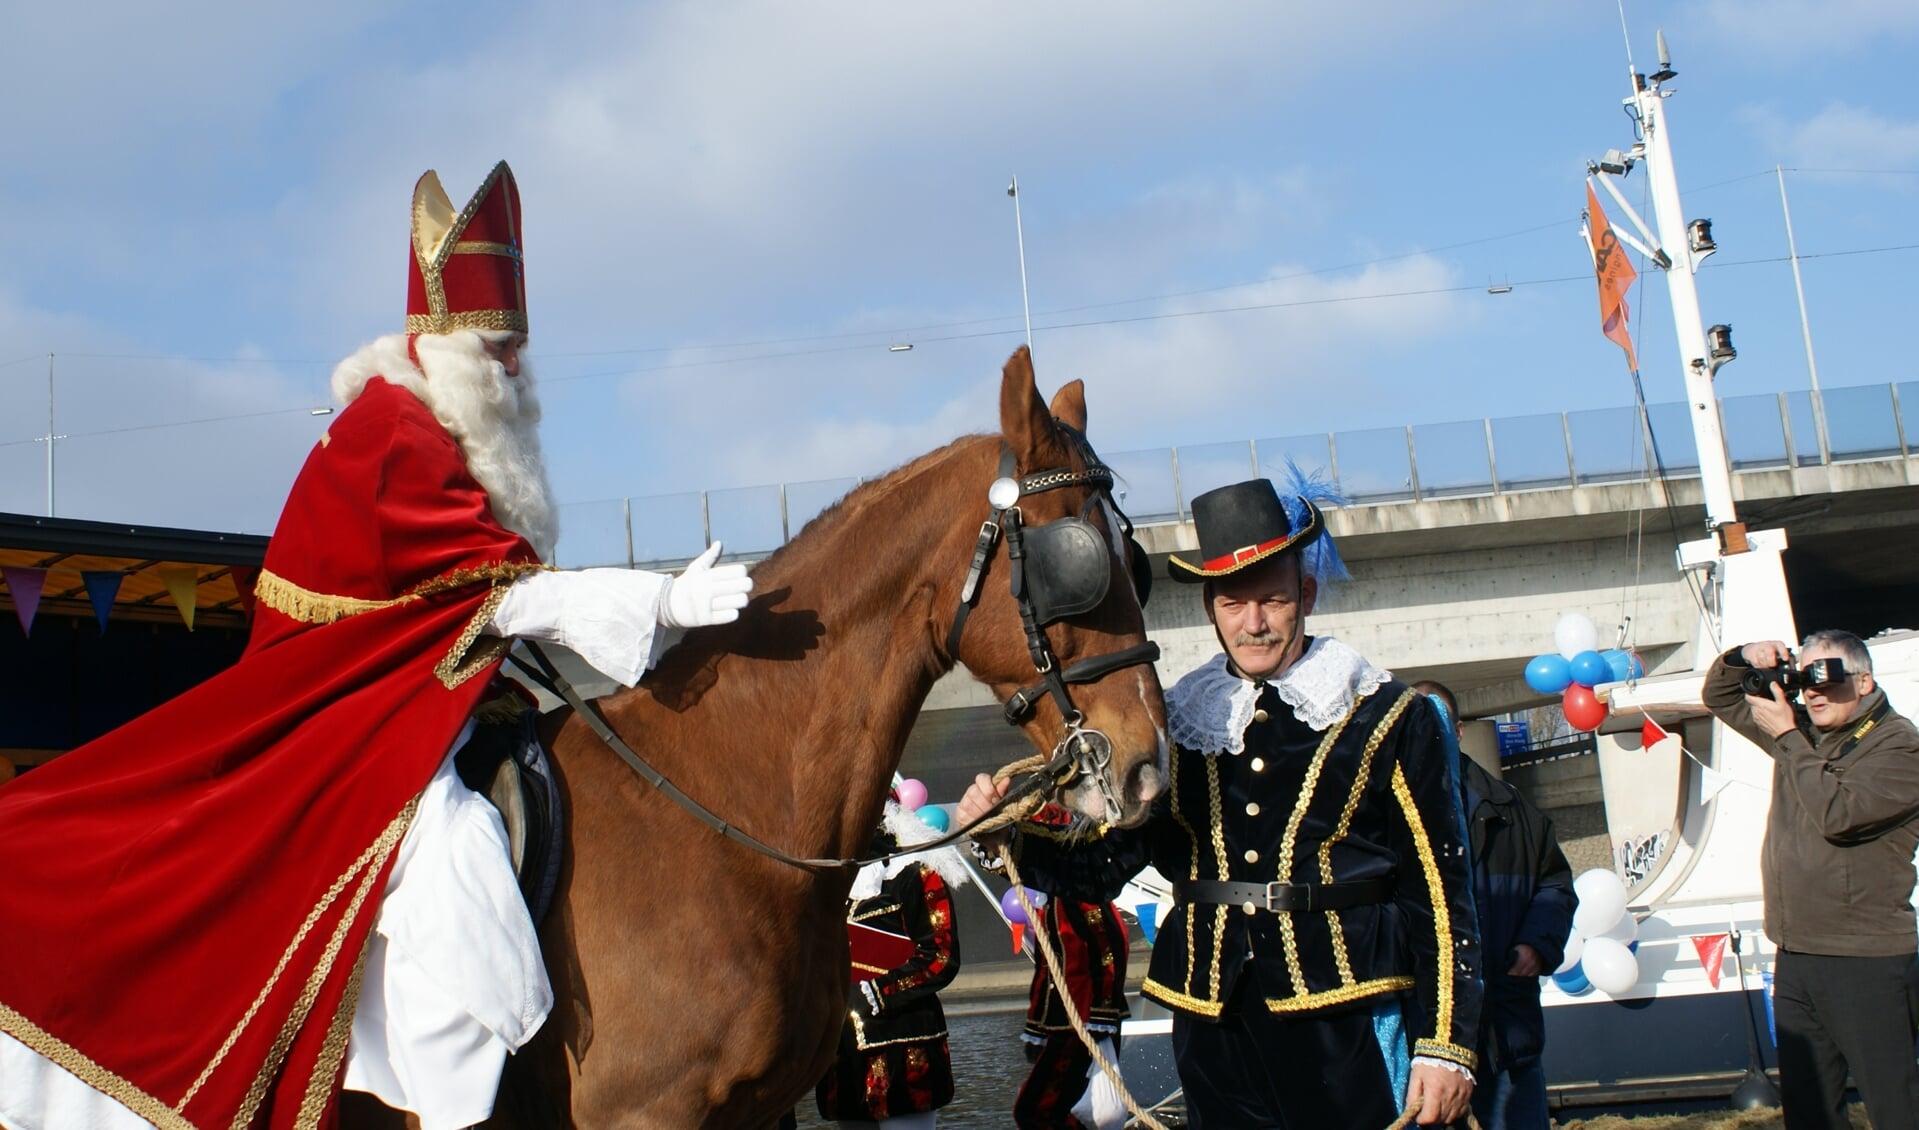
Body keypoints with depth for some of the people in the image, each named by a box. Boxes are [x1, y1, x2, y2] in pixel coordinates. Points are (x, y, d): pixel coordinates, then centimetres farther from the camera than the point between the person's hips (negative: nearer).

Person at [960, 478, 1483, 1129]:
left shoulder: (1390, 720, -1)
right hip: (1214, 1029, 3)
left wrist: (1446, 1043, -6)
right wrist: (1008, 836, -7)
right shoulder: (1178, 723, 7)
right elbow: (1103, 863, 10)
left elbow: (1441, 891, -2)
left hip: (1351, 1027, -3)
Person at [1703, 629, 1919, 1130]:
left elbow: (1836, 813, -23)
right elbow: (1719, 697, 23)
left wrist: (1786, 735, -15)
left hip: (1866, 962, -7)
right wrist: (1743, 660, 2)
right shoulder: (1802, 730, 13)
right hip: (1796, 958, 7)